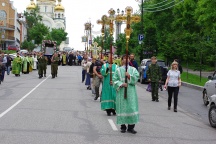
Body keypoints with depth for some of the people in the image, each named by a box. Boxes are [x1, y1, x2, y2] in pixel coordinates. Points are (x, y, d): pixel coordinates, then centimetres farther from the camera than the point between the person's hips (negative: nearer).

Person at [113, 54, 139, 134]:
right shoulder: (118, 70, 8)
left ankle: (131, 127, 1)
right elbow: (115, 80, 0)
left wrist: (129, 76, -17)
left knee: (132, 108, -4)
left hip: (131, 92, 1)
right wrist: (121, 84, -15)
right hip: (121, 92, -1)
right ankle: (123, 126, 9)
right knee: (122, 108, 0)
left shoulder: (133, 69, 12)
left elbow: (136, 77, -2)